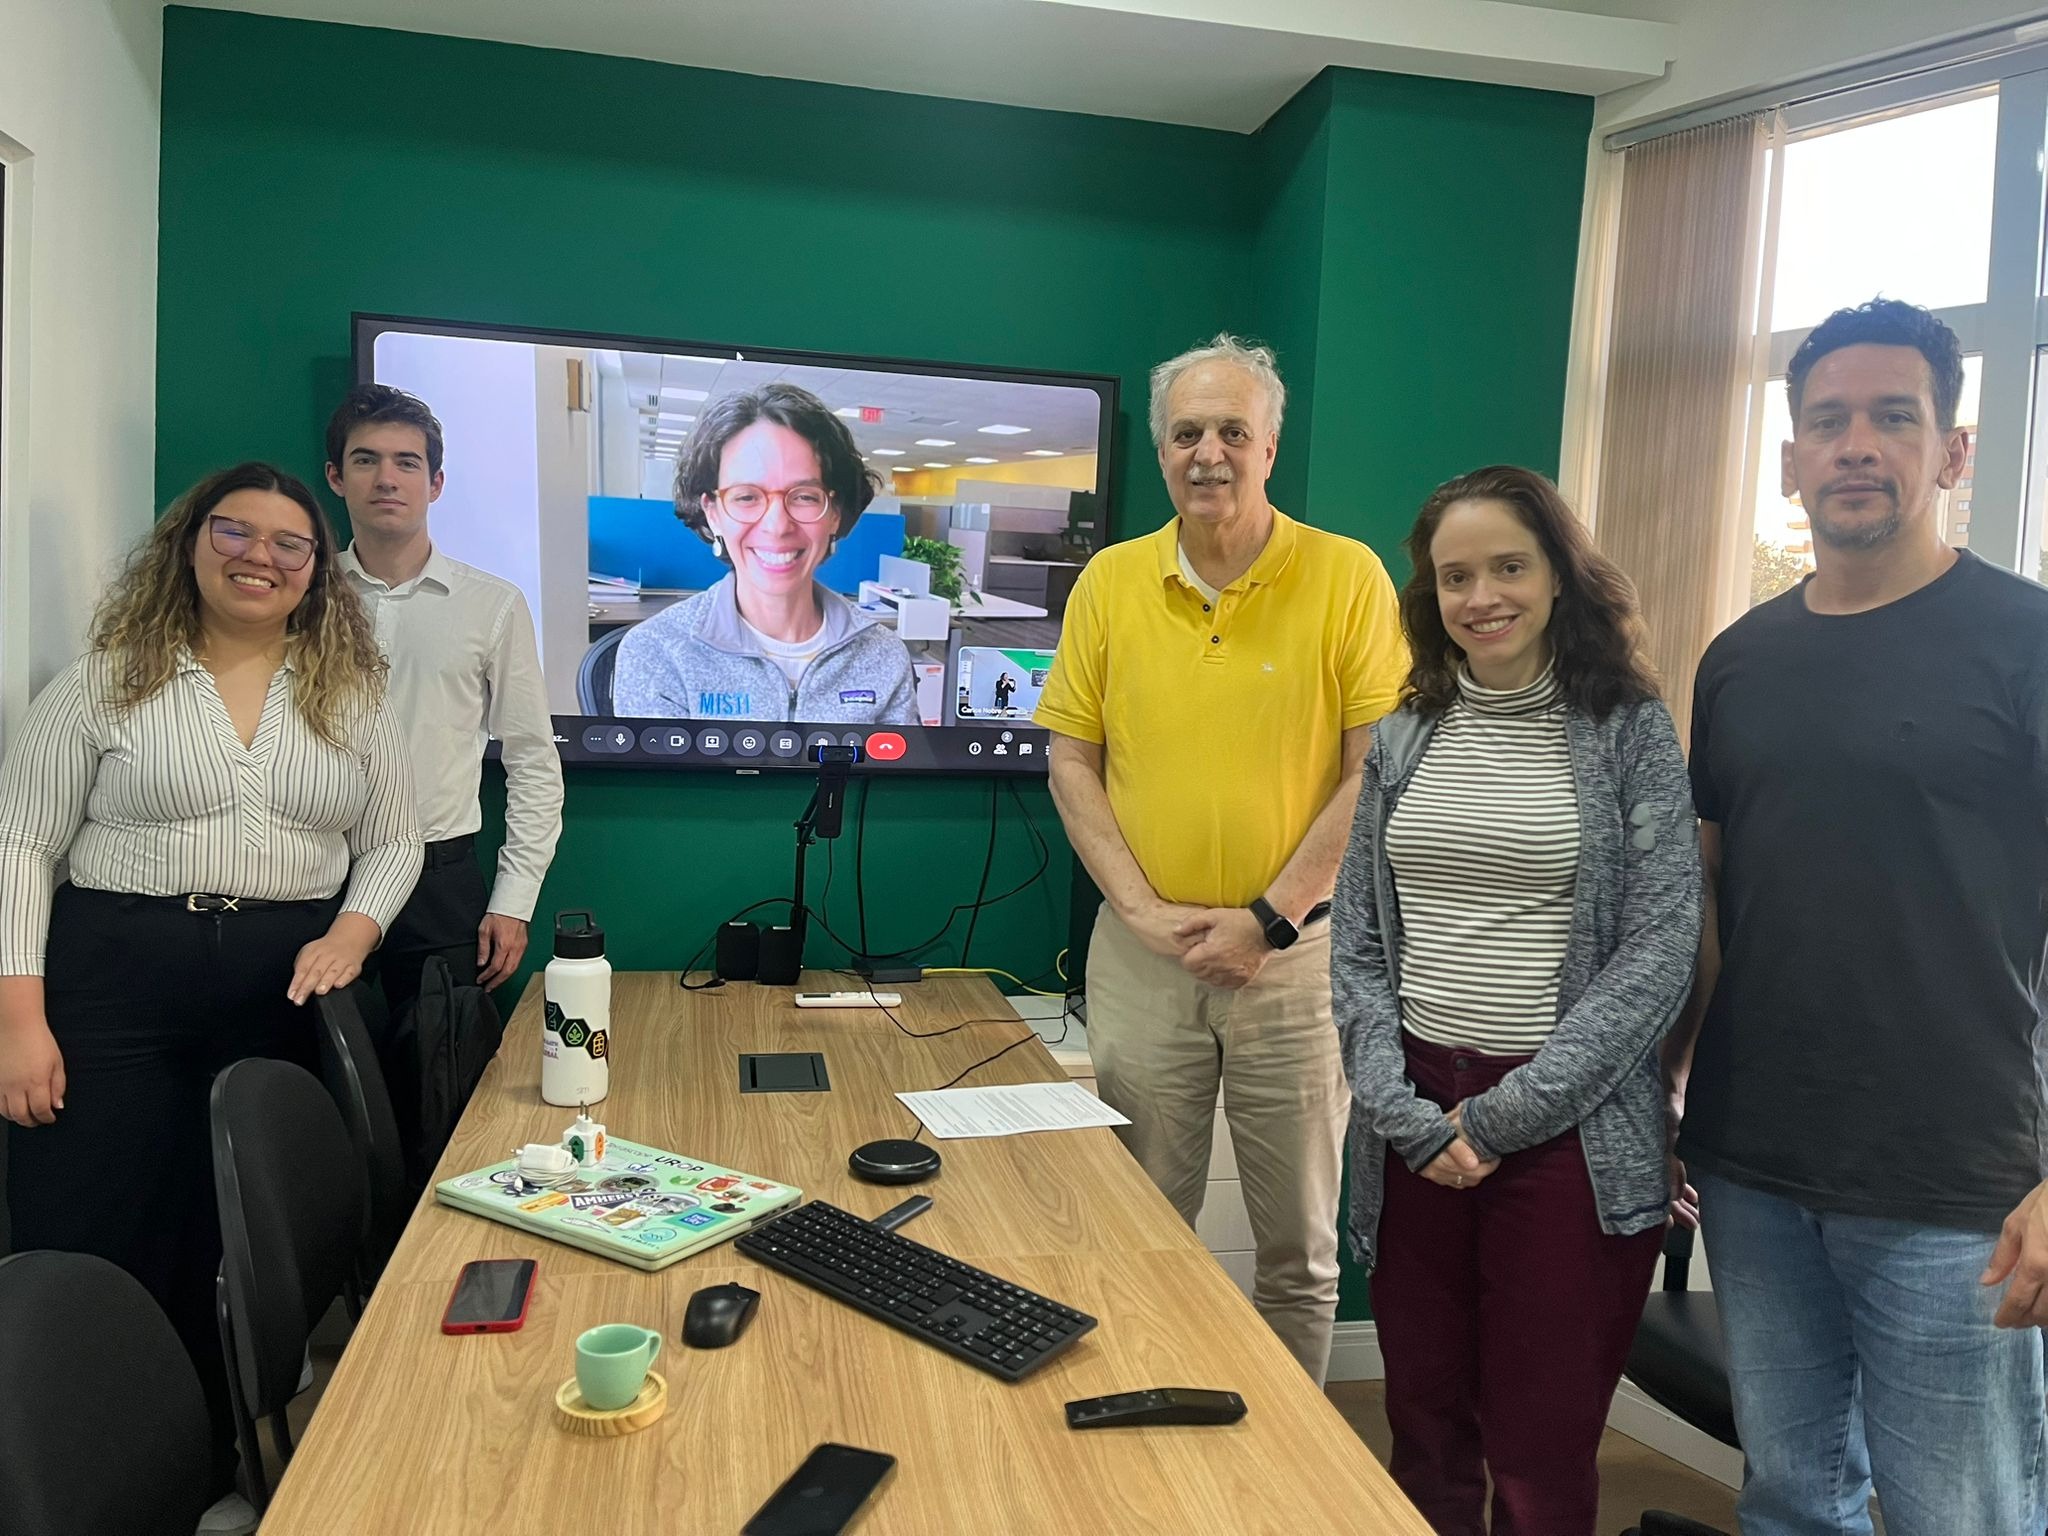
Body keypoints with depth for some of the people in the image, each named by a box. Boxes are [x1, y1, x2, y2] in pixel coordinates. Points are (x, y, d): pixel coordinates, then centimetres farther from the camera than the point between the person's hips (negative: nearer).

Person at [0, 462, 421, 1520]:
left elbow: (393, 842, 11)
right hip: (114, 982, -1)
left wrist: (350, 935, -8)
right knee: (89, 1262, 3)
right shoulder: (107, 680, 1)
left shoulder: (350, 694, 8)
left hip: (286, 992, 2)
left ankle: (219, 1471, 28)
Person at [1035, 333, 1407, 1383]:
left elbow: (1380, 767, -7)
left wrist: (1268, 919, -11)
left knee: (1298, 1244, 11)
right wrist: (1140, 907, -7)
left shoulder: (1348, 575, -5)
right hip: (1140, 950, 2)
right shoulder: (1110, 581, 3)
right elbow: (1072, 757, 4)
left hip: (1295, 949, -1)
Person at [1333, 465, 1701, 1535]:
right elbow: (1355, 942, 7)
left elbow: (1658, 951, -9)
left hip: (1568, 1133, -3)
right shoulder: (1403, 740, 8)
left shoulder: (1631, 734, -2)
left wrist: (1504, 1118, -13)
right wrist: (1403, 1112, -6)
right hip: (1413, 1130, 3)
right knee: (1424, 1436, 13)